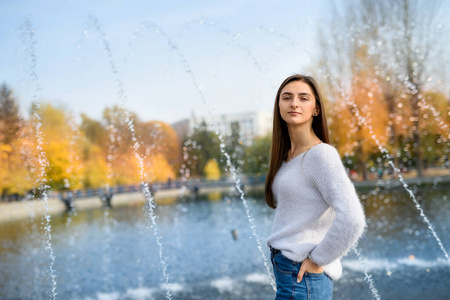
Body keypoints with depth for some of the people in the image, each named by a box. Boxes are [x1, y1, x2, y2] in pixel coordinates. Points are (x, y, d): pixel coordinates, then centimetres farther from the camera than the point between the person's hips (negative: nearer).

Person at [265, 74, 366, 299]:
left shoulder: (321, 154, -14)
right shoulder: (286, 156, 10)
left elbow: (351, 220, -25)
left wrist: (316, 260, -15)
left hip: (300, 277, -8)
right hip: (286, 271, 8)